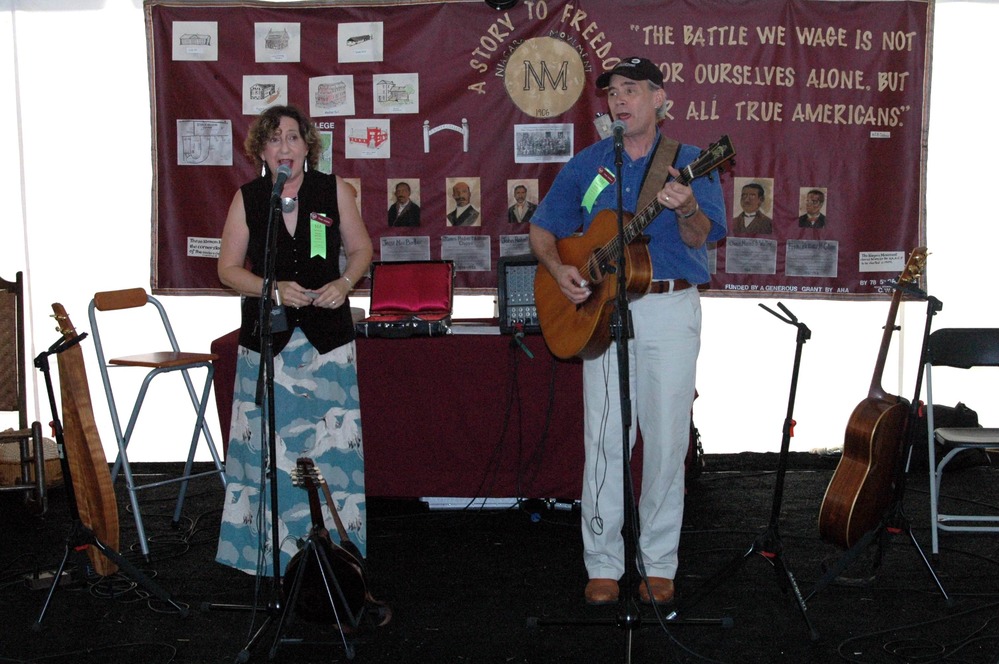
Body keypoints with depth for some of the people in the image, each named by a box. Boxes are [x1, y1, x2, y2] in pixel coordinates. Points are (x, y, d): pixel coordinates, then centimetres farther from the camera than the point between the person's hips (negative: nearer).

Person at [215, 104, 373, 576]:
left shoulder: (333, 190, 2)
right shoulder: (247, 199, 1)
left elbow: (361, 248, 11)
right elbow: (229, 268, 3)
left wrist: (345, 282, -9)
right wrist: (274, 289, -13)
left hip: (327, 337, 0)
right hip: (267, 338, 0)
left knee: (331, 445, 3)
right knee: (269, 446, 0)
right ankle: (272, 552, 12)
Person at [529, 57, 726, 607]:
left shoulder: (688, 161, 4)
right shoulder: (586, 165, 10)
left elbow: (699, 238, -7)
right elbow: (542, 228, 14)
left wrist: (685, 208, -29)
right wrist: (557, 268, -5)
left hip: (670, 309, -1)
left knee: (667, 439, 3)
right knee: (604, 440, 1)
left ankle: (659, 564, 14)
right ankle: (603, 565, 10)